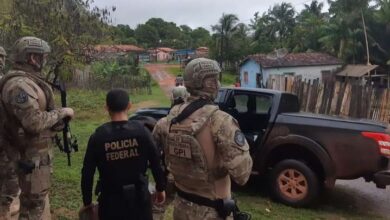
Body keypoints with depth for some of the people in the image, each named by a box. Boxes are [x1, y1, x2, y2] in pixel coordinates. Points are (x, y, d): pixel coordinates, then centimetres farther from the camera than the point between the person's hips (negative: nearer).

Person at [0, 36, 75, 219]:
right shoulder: (19, 85, -23)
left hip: (36, 152, 10)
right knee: (34, 205, 2)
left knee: (38, 200, 24)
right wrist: (62, 112, -16)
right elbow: (35, 122, -28)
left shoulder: (27, 81, 9)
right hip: (31, 157, -10)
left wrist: (58, 119, 6)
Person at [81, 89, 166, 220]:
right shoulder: (141, 130, -10)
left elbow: (87, 173, -4)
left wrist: (87, 201, 9)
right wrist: (160, 188, 9)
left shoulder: (98, 136, -9)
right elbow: (156, 162, -5)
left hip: (111, 200, 0)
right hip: (139, 197, 1)